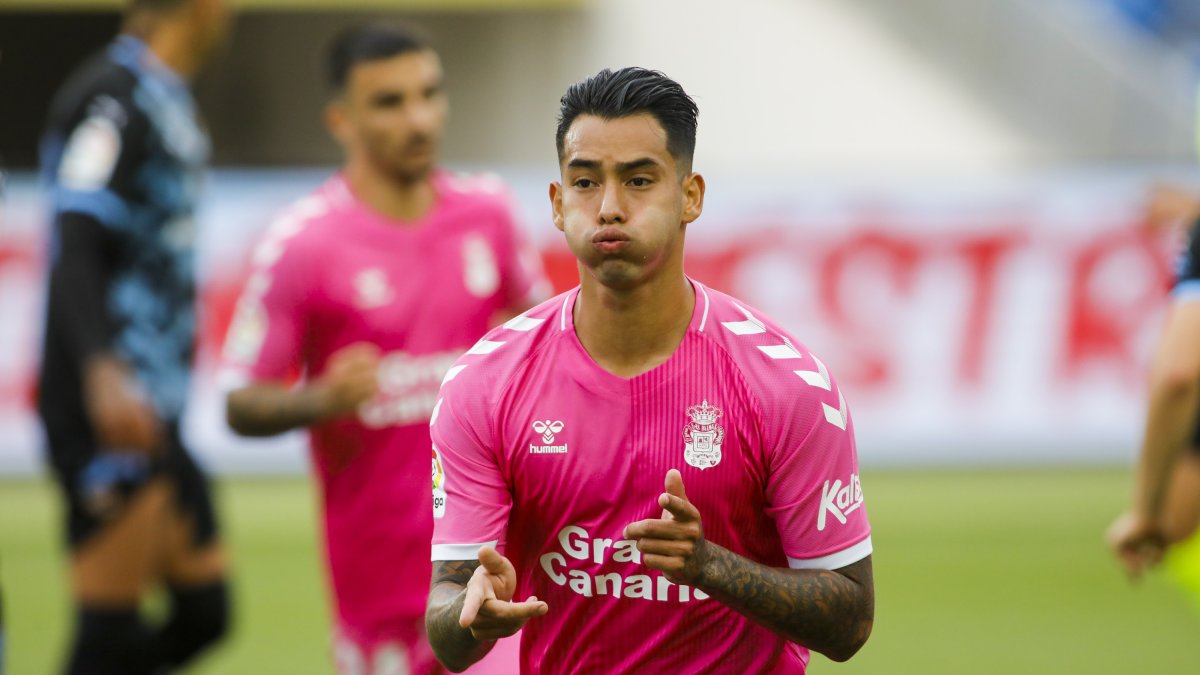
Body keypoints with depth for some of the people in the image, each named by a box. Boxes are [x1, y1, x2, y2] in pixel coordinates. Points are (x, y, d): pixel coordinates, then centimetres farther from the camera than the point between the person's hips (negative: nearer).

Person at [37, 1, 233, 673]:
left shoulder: (168, 99, 15)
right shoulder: (113, 99, -14)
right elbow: (75, 245, -24)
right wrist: (103, 371, -36)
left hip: (156, 414, 10)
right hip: (113, 414, -10)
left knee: (205, 610, 9)